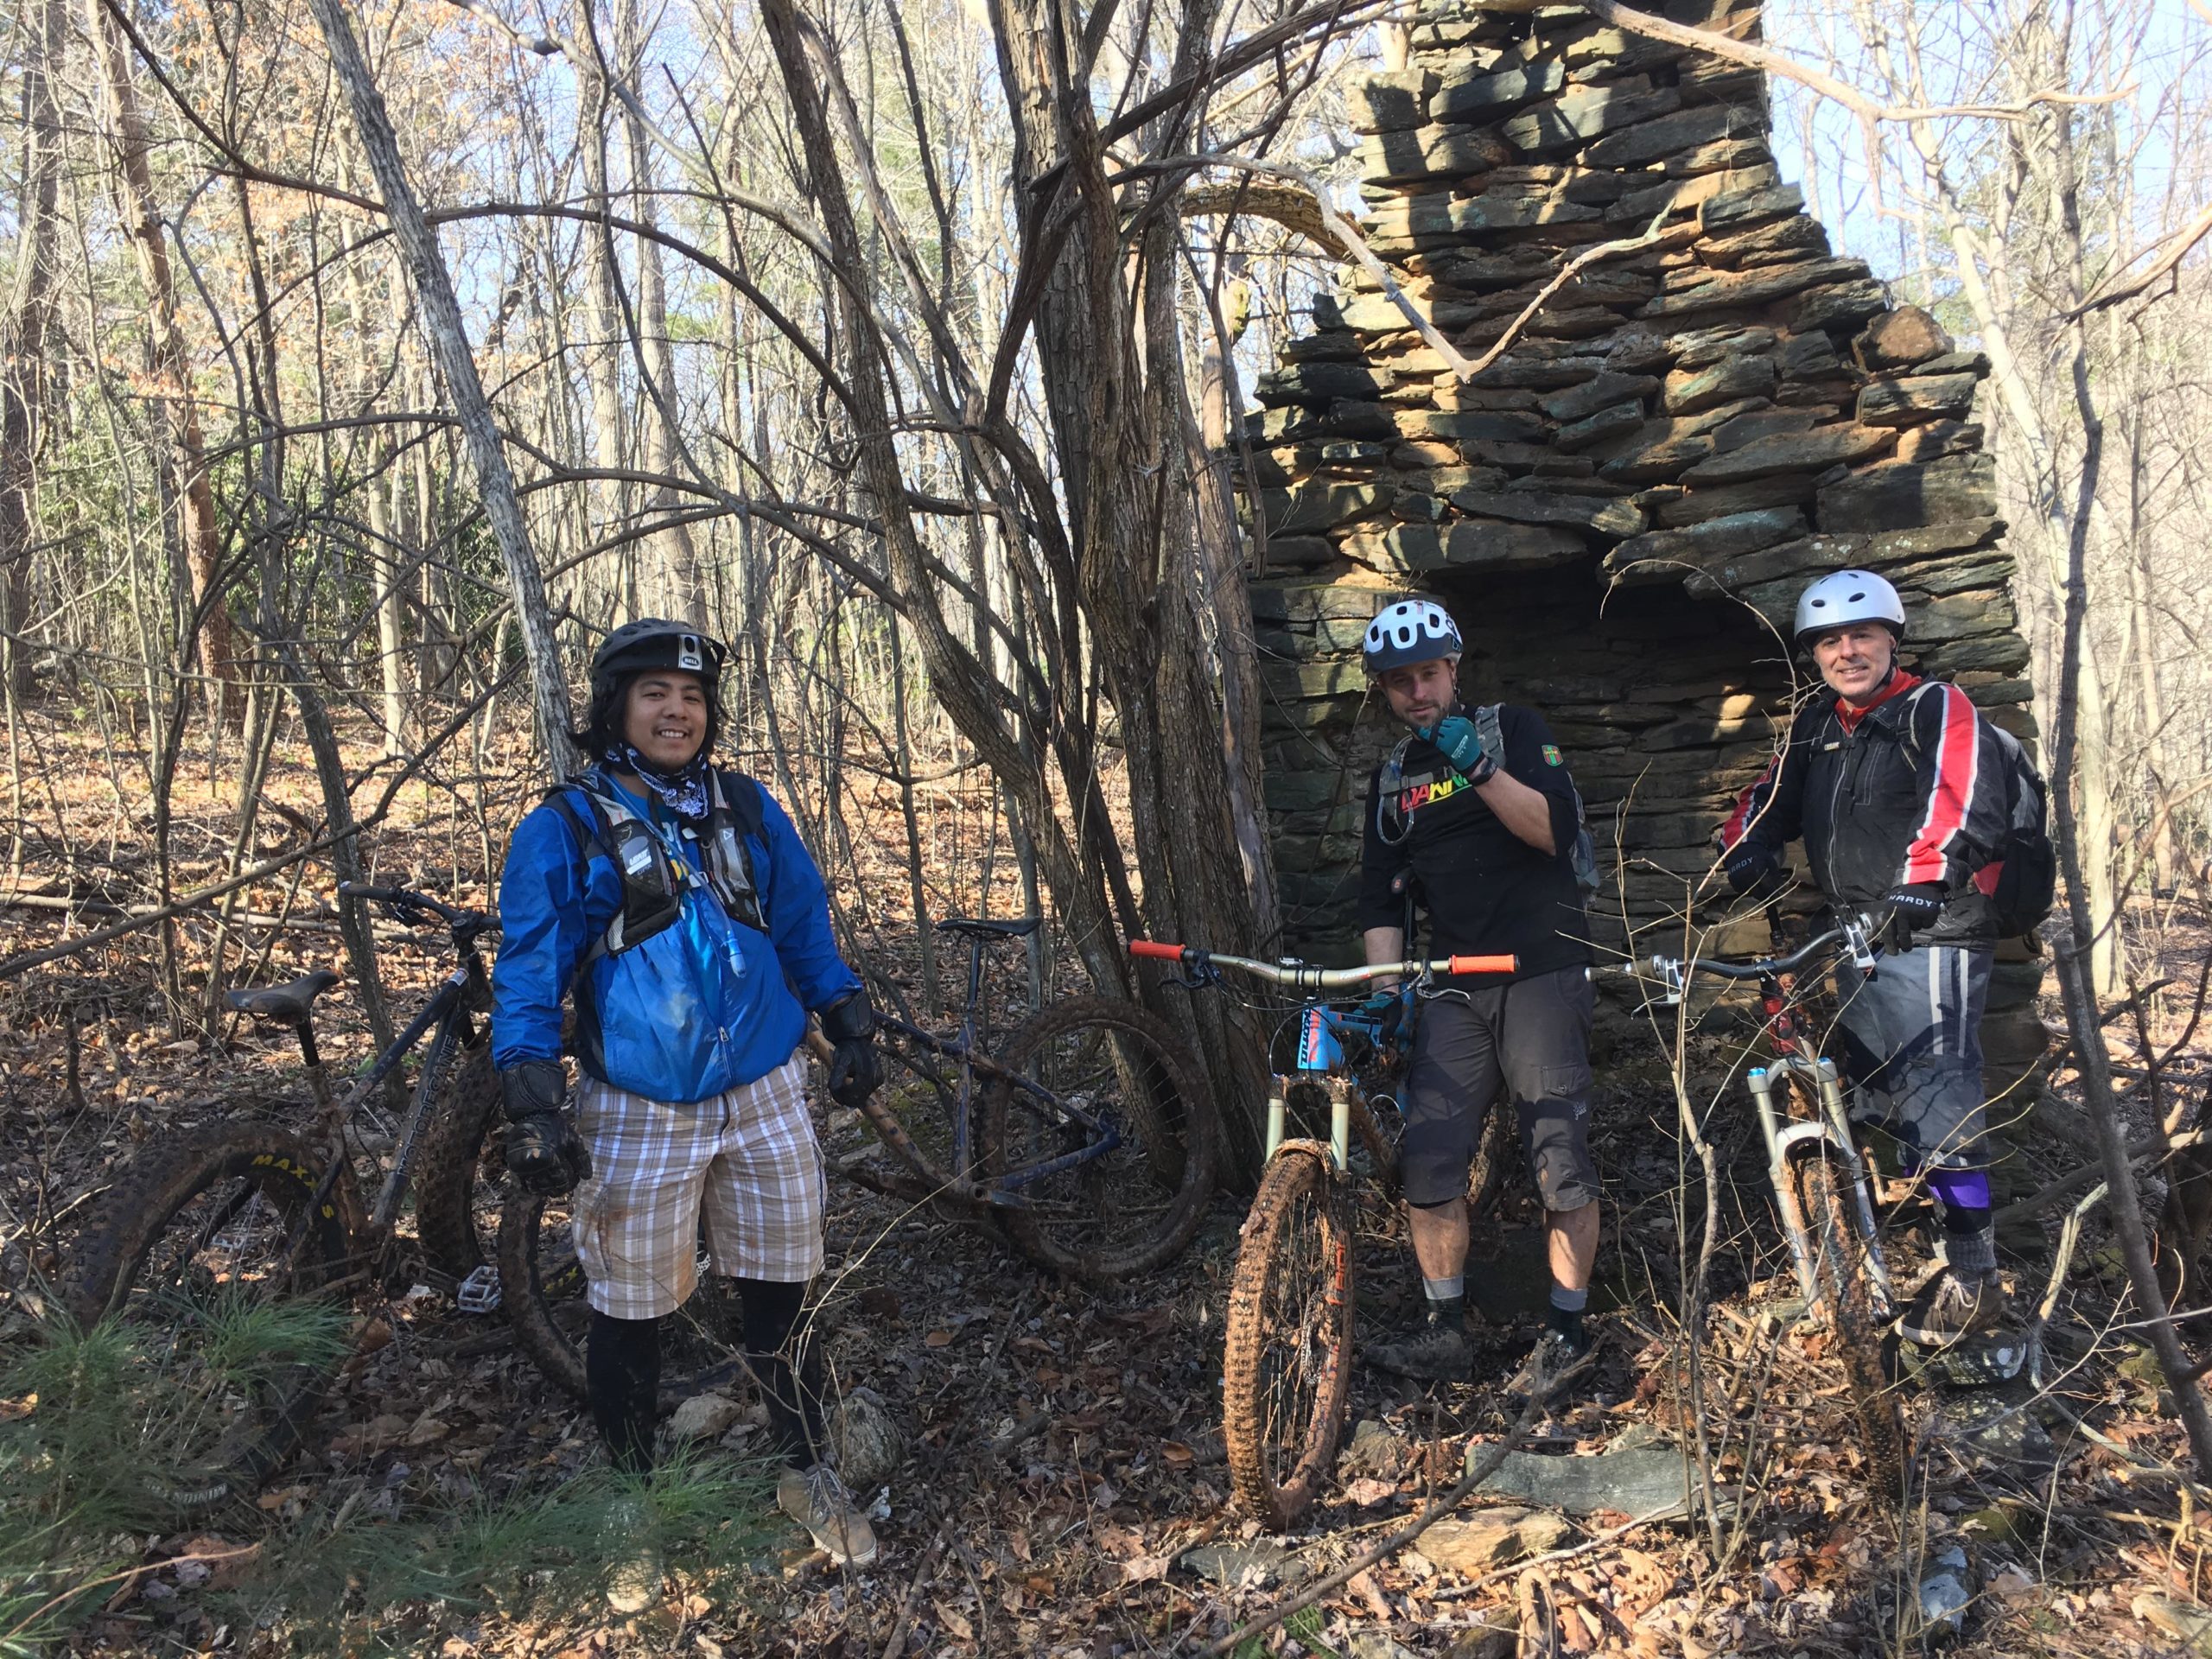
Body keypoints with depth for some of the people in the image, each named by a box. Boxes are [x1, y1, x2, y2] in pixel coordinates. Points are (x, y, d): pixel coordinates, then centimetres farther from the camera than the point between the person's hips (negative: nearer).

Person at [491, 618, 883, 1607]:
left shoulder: (748, 811, 7)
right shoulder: (564, 828, -4)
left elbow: (804, 926, 14)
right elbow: (528, 971, -6)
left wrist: (848, 1027, 11)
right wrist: (530, 1104, -13)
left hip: (764, 1095, 3)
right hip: (636, 1112, -2)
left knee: (783, 1297, 12)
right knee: (630, 1318, 9)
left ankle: (807, 1471, 32)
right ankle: (632, 1506, 30)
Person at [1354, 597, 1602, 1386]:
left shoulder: (1513, 729, 2)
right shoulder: (1393, 777, 14)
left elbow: (1558, 829, -13)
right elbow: (1380, 894, 9)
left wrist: (1482, 768, -26)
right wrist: (1385, 987, -6)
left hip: (1542, 973, -4)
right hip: (1456, 988, 4)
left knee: (1561, 1157, -5)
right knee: (1427, 1158, -4)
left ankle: (1568, 1328, 9)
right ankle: (1445, 1331, 7)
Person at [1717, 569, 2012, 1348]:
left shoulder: (1939, 710, -6)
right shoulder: (1816, 727, 15)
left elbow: (1965, 806, -20)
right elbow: (1769, 801, 14)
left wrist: (1921, 882, -34)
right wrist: (1748, 852, -8)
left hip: (1929, 937, -7)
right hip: (1855, 941, 7)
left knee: (1939, 1105, -10)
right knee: (1880, 1102, 13)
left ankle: (1974, 1278, -1)